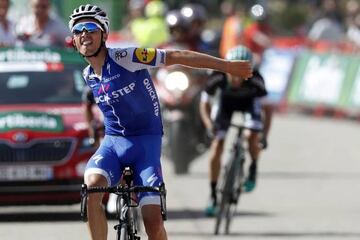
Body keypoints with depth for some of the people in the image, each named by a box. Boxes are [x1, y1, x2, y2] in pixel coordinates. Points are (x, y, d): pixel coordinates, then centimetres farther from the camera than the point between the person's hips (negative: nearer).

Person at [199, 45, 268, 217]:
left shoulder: (255, 80, -37)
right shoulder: (218, 78, -36)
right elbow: (204, 103, -22)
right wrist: (209, 124, -38)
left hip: (249, 101, -1)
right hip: (225, 100, 1)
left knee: (254, 138, -25)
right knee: (216, 146, -9)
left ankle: (253, 170, 7)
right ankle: (213, 196, 3)